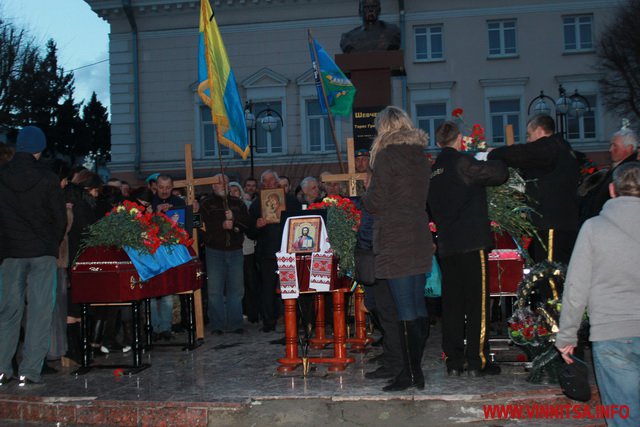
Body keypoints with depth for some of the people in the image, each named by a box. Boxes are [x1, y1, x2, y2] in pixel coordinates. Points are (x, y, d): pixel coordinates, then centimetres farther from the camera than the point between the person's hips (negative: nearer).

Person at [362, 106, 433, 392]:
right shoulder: (420, 157, 14)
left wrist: (365, 197, 9)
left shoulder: (387, 155, -8)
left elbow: (375, 202, -13)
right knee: (418, 307, 10)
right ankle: (416, 371, 17)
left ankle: (410, 373, -1)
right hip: (420, 239, 8)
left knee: (405, 310, -6)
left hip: (395, 242, -8)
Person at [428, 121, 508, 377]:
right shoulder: (462, 162, -9)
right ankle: (477, 361, 2)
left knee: (451, 303, 9)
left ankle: (454, 362, 12)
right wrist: (493, 160, 11)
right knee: (477, 302, 0)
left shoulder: (433, 171, 13)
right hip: (471, 242, -6)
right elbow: (500, 174, -9)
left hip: (446, 245, 7)